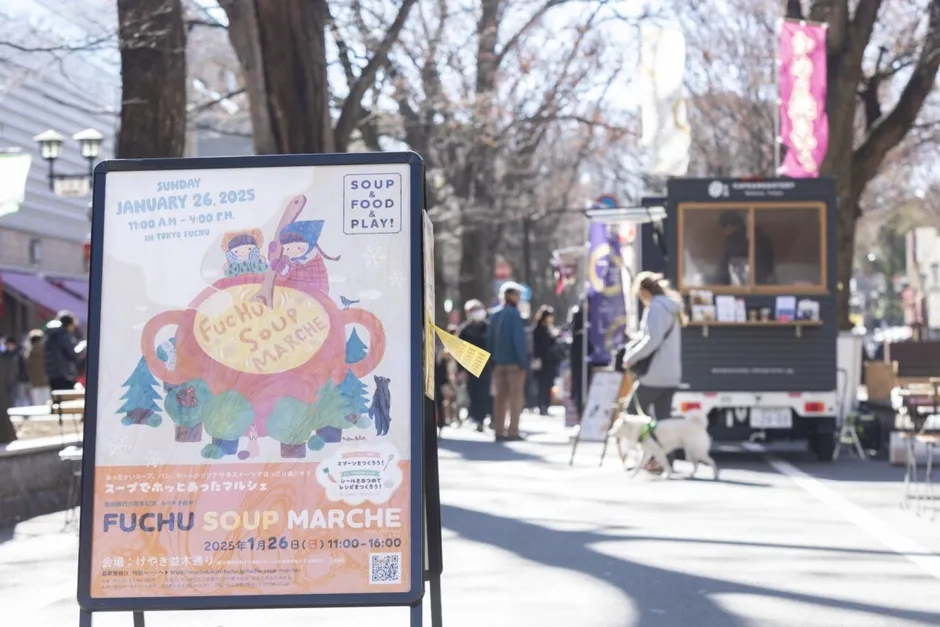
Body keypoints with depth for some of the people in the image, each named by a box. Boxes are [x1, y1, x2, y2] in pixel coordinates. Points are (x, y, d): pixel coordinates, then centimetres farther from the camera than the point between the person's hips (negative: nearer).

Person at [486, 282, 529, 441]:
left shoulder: (495, 314, 9)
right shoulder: (514, 314, -13)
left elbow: (489, 338, 11)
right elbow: (518, 340, -17)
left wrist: (493, 359, 15)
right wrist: (523, 361, -13)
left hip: (498, 362, 7)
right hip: (513, 362, -7)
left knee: (500, 396, 10)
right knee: (516, 396, -2)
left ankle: (499, 431, 12)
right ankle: (512, 431, -5)